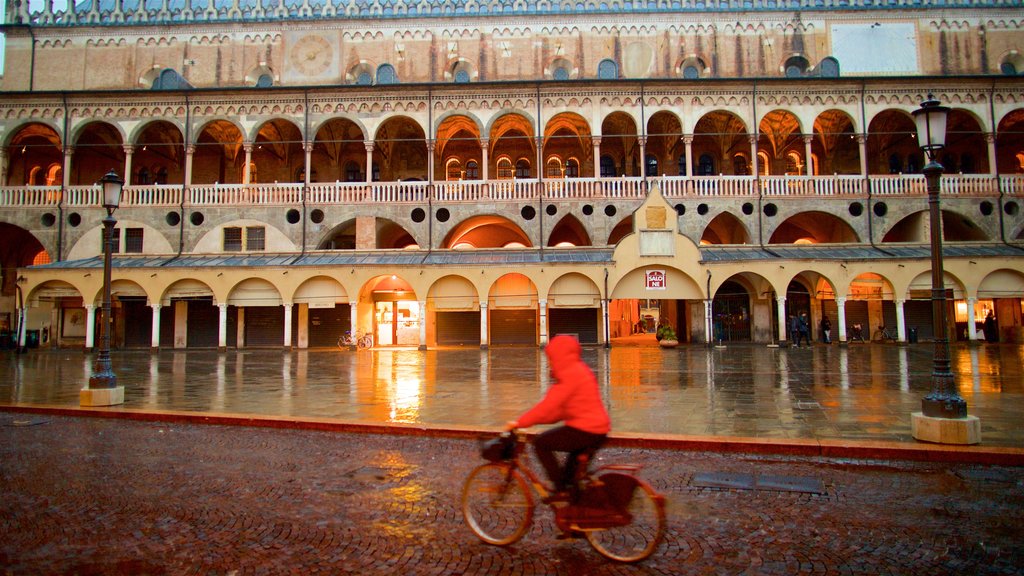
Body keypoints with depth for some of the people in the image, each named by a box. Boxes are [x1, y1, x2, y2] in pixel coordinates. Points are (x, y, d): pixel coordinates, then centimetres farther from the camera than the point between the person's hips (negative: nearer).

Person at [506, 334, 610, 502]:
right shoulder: (580, 370, 16)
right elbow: (560, 408, 16)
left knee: (541, 443, -5)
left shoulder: (571, 375, -15)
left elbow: (549, 405, -21)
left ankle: (561, 490, -3)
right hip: (599, 430, 10)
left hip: (585, 430, -10)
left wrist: (520, 422, -16)